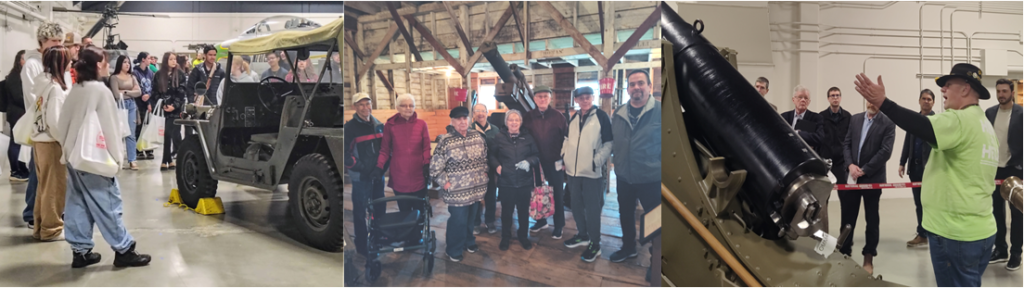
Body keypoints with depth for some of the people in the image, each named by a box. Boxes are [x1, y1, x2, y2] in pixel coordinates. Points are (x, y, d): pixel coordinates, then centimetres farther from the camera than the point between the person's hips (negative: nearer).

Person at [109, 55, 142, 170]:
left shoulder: (132, 77, 14)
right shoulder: (114, 77, 0)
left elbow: (139, 92, 3)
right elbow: (117, 94, -9)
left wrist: (125, 92, -5)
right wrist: (132, 91, -2)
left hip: (132, 105, 4)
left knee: (131, 134, 3)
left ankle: (132, 160, 3)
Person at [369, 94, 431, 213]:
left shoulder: (421, 124, 1)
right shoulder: (390, 125, 0)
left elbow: (426, 147, 4)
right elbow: (385, 149, 3)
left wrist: (426, 164, -10)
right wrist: (379, 167, -9)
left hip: (418, 177, 0)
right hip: (399, 179, 0)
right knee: (404, 211, 6)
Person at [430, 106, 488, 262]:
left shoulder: (478, 136, 1)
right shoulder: (446, 141, -14)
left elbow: (485, 158, 15)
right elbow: (435, 168, -12)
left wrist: (484, 173, 9)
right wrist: (446, 183, -12)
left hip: (477, 189, 5)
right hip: (457, 191, -5)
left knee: (471, 218, 21)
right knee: (458, 221, 5)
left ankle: (469, 242, 44)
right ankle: (454, 250, 26)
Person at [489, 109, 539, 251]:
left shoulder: (528, 137, 1)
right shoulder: (499, 138, -1)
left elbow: (537, 155, 4)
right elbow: (491, 154, 9)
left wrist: (529, 162, -15)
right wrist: (497, 165, -8)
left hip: (525, 182, 1)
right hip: (506, 182, -1)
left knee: (524, 210, 11)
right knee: (506, 210, 9)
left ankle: (523, 236, 31)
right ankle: (505, 237, 27)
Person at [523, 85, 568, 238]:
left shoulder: (558, 116, -5)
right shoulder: (529, 117, -1)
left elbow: (566, 139, -2)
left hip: (555, 163, -2)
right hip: (536, 162, 2)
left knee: (557, 194, 8)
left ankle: (558, 225, 19)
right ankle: (541, 220, 31)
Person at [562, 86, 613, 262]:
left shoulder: (601, 116, -7)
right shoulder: (573, 119, 12)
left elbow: (608, 143, -8)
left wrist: (598, 161, -15)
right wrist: (564, 157, 12)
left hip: (592, 172, -6)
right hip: (573, 170, 6)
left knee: (592, 209, -1)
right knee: (577, 205, 16)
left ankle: (595, 244, 10)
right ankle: (583, 235, 33)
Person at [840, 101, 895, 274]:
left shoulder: (888, 123, -5)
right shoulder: (855, 119, 9)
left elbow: (885, 152, -12)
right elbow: (846, 143, 6)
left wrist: (864, 170, -14)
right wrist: (850, 165, -9)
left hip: (872, 178, -3)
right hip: (852, 176, 3)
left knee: (871, 219, 7)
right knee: (847, 217, 7)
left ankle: (869, 258, 18)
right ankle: (844, 252, 19)